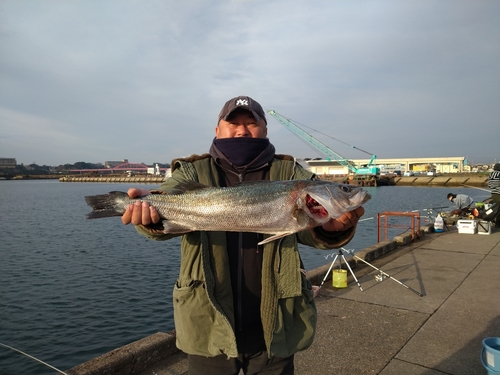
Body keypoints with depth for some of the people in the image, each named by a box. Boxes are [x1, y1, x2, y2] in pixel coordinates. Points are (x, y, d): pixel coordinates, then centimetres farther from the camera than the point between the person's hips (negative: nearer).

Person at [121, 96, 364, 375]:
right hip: (209, 328, 0)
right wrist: (151, 209, -39)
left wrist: (333, 226, -32)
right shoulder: (193, 173, 2)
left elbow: (311, 226, -10)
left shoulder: (289, 174, 2)